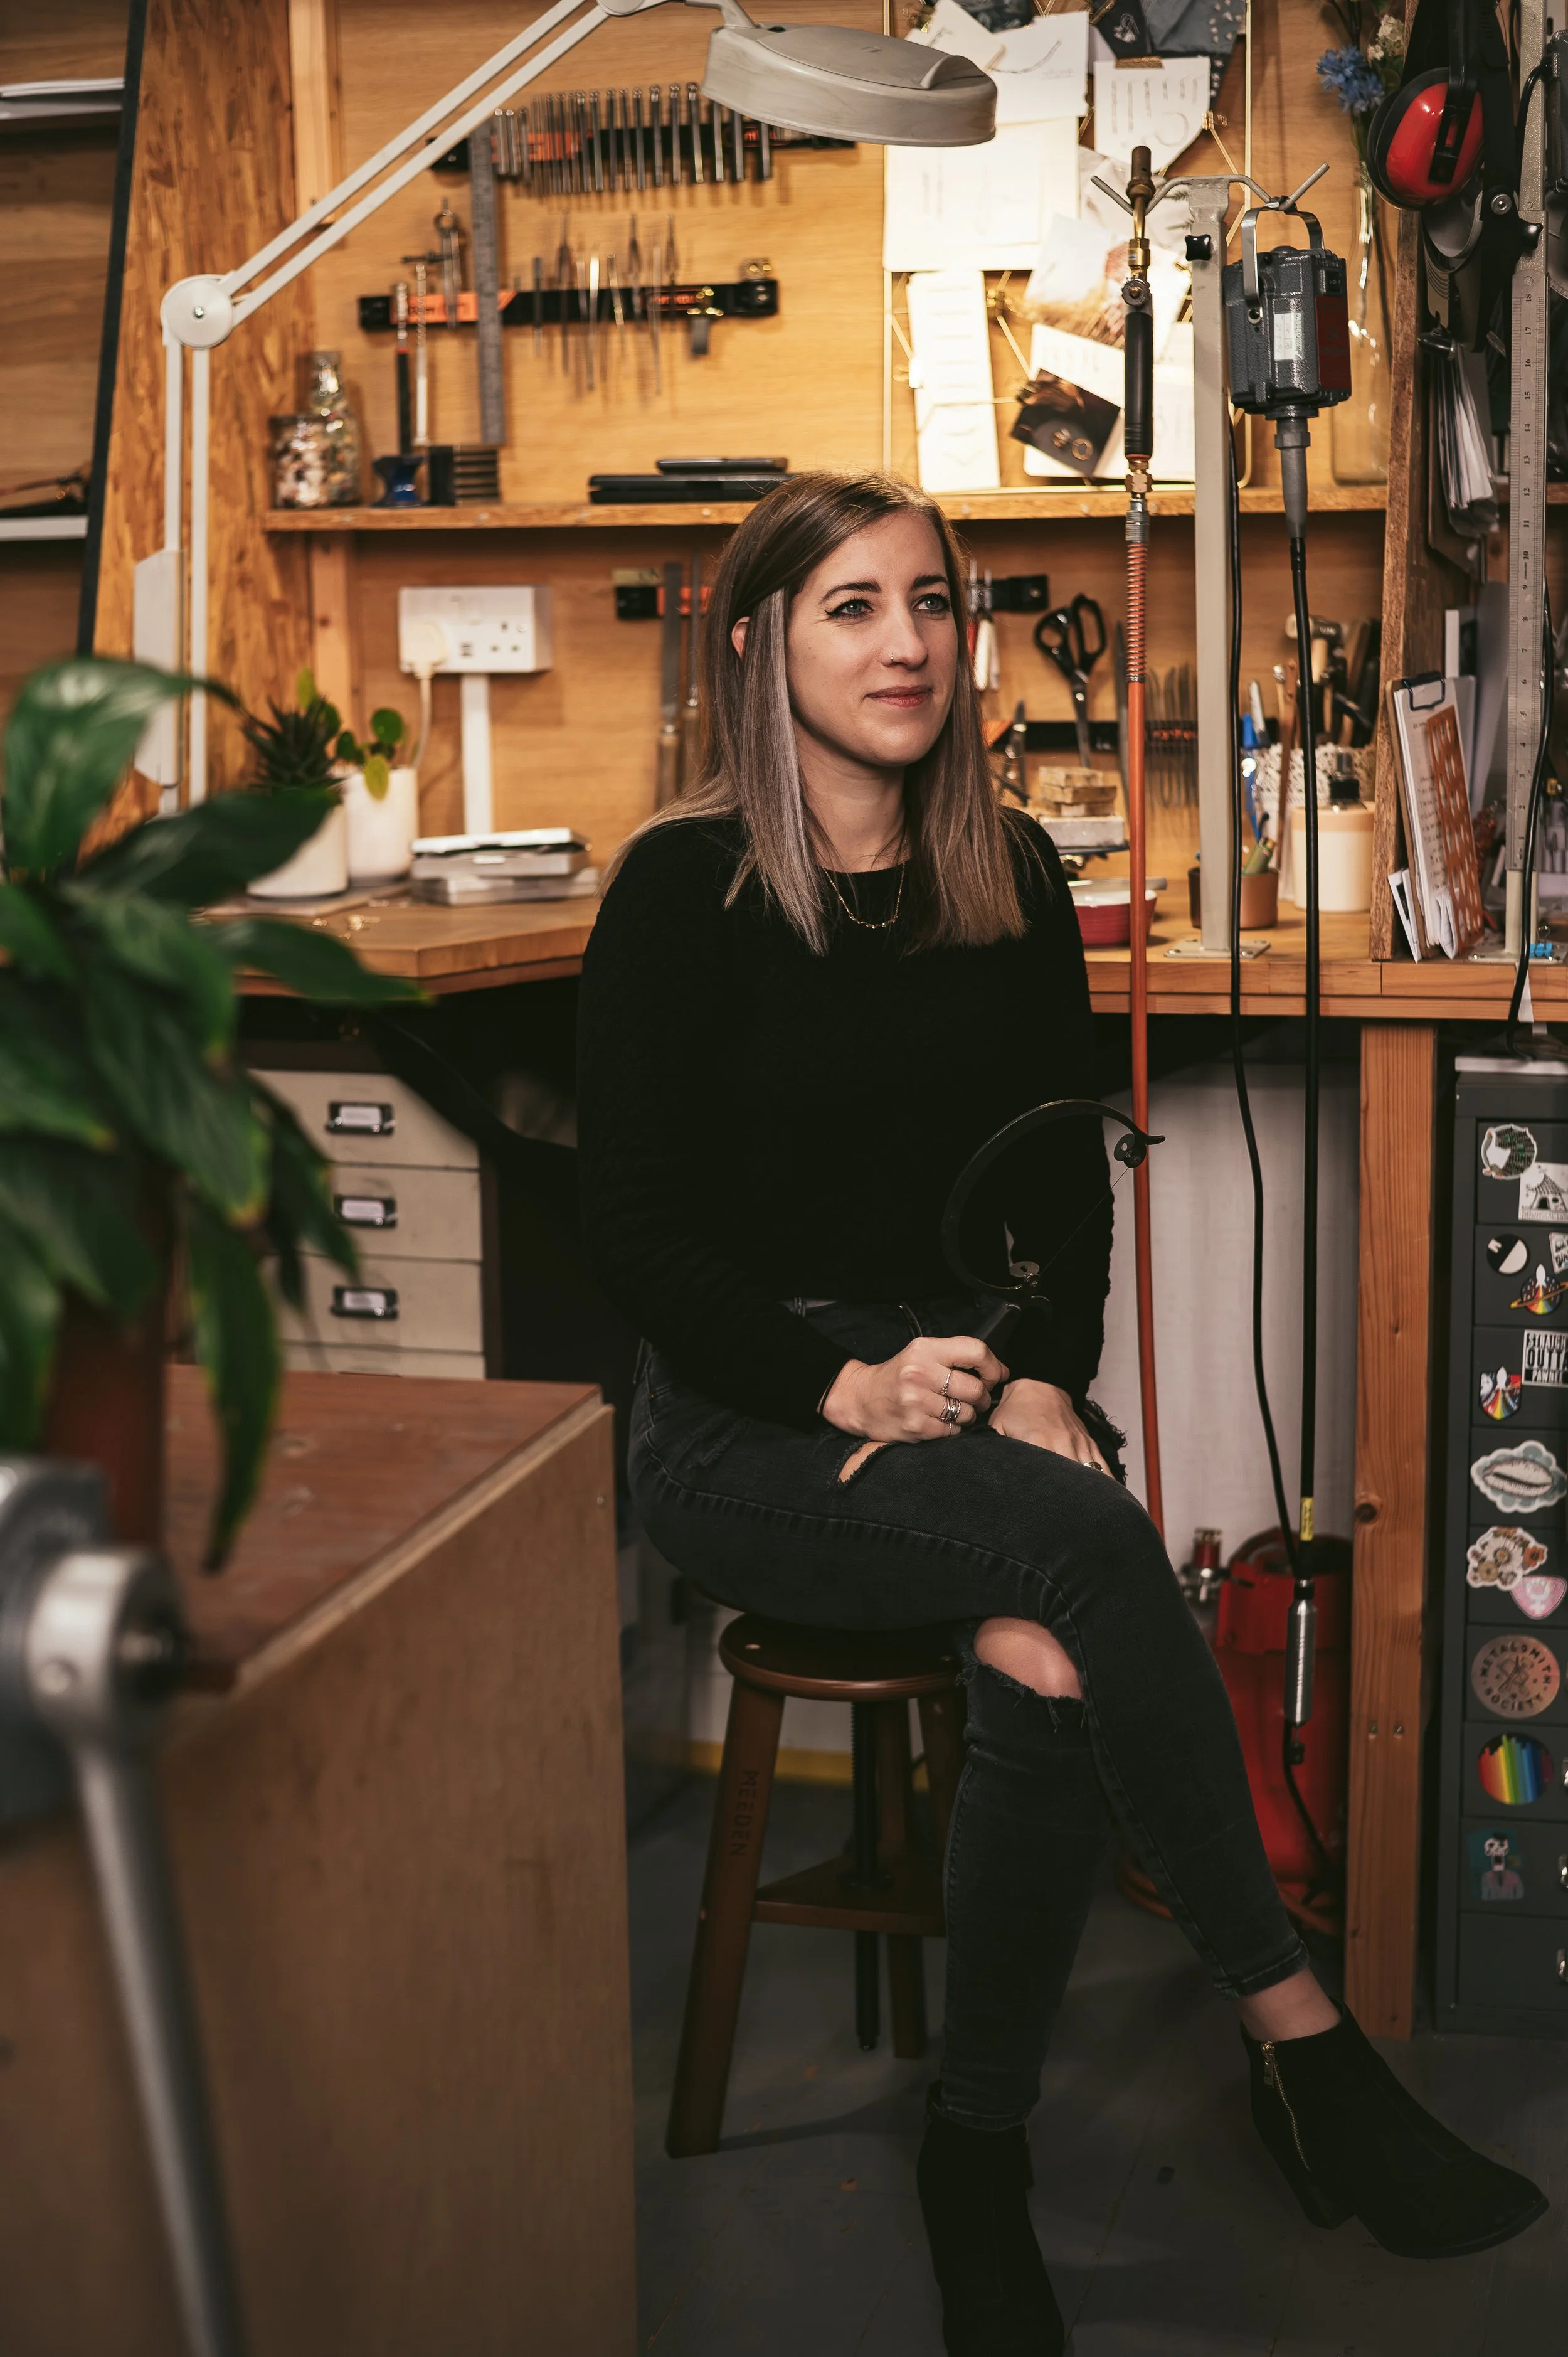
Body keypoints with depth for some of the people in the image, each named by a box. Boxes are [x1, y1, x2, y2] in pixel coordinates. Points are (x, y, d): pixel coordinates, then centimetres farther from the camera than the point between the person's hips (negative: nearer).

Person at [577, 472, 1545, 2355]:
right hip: (746, 1423, -4)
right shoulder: (684, 890, -5)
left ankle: (979, 2162, -13)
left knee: (1053, 1672, -30)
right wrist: (848, 1386, -20)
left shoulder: (1010, 877, 9)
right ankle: (1300, 2043, -20)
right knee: (1090, 1538, -32)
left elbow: (1067, 1179, 10)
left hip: (966, 1385, 4)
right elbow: (636, 1229, -8)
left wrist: (1043, 1384, -9)